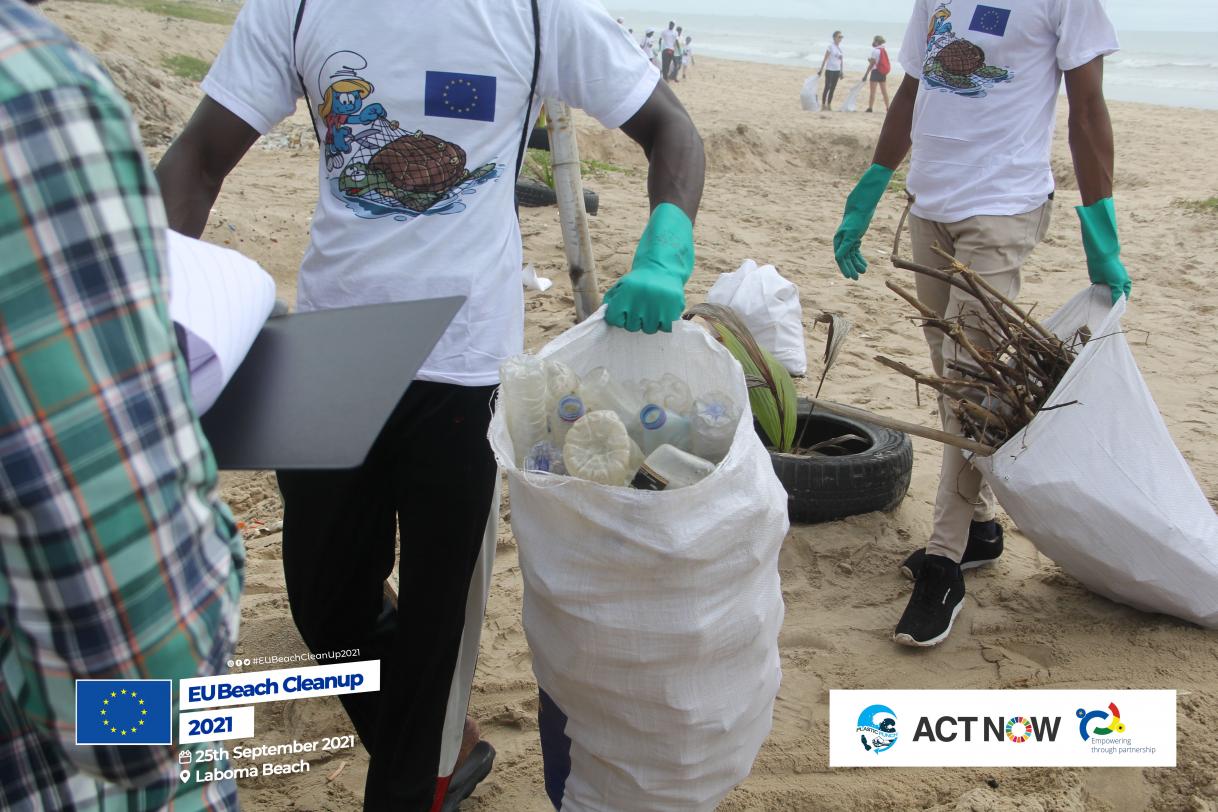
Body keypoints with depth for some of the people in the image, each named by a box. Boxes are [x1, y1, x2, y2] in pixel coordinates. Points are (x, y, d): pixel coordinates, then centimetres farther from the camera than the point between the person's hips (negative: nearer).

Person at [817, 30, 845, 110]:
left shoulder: (840, 47, 11)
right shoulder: (831, 46, -7)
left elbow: (841, 60, 16)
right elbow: (825, 59, -9)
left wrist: (841, 71, 15)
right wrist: (821, 70, -12)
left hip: (837, 70, 6)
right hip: (830, 70, -6)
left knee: (833, 88, 6)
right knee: (827, 87, -3)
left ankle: (829, 105, 12)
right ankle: (823, 104, 2)